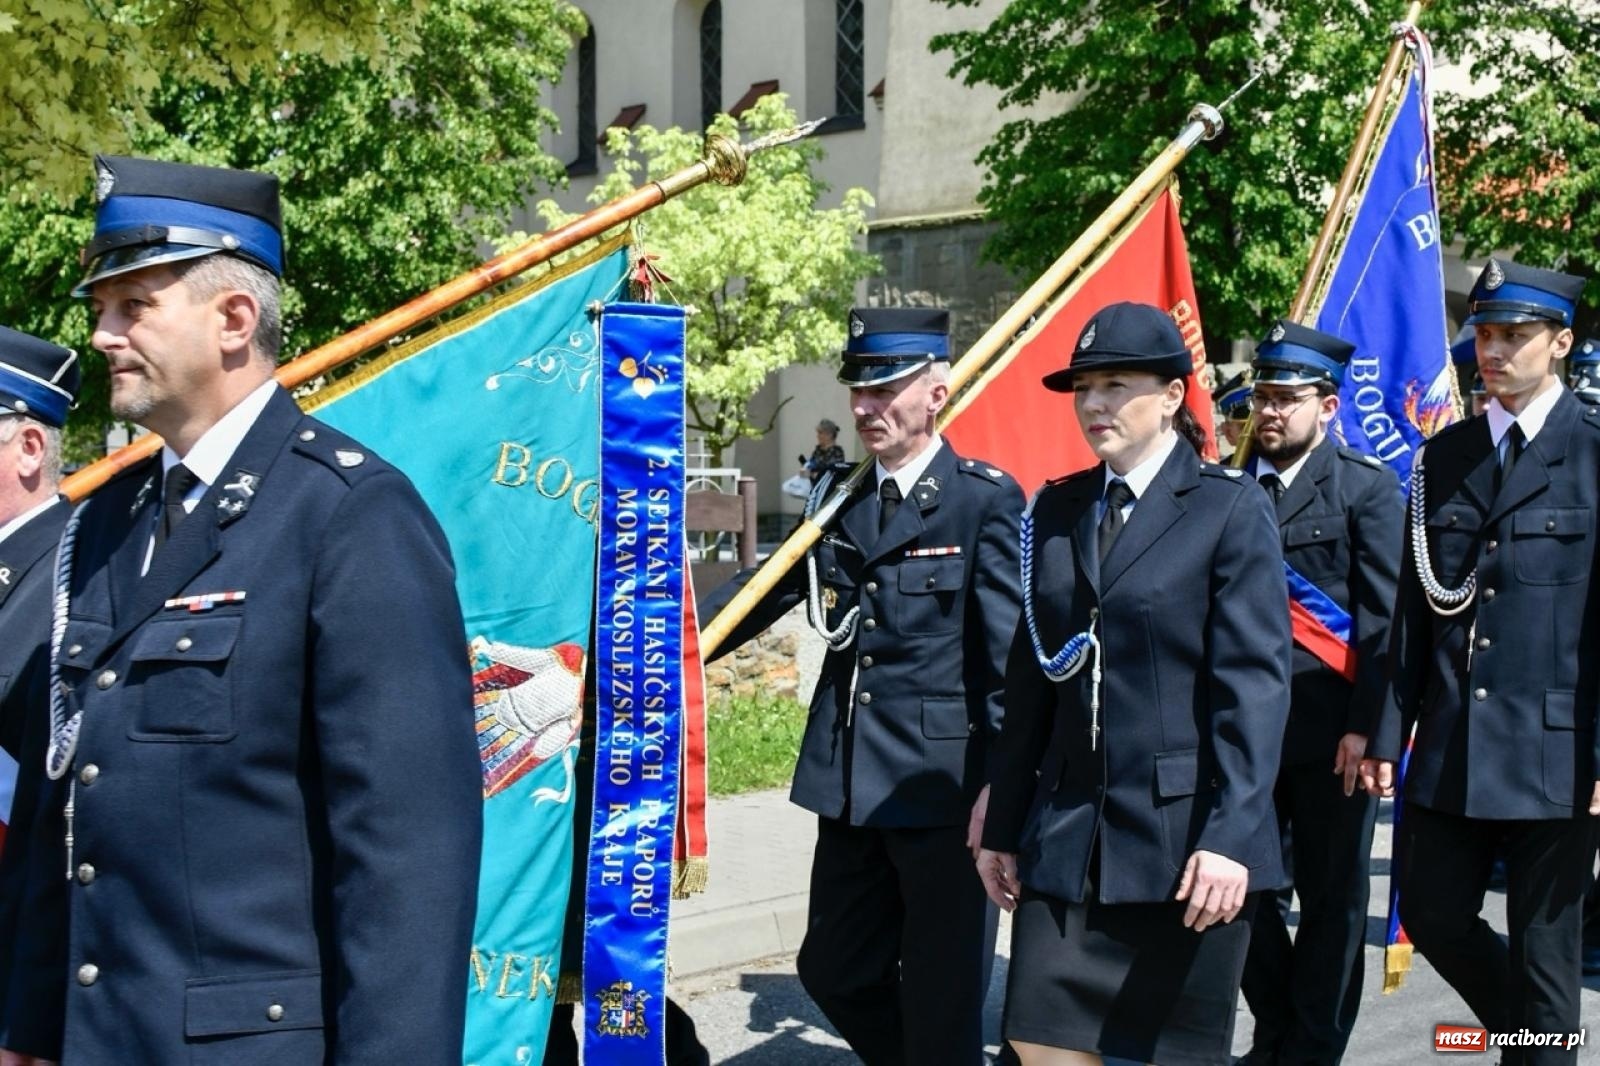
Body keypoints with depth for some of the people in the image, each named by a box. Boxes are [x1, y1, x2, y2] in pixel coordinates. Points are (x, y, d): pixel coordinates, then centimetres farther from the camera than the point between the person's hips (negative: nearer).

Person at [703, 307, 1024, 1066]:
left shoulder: (985, 499, -9)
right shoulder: (836, 496, 11)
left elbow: (1011, 650, -14)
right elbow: (763, 589, 14)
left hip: (944, 781, -7)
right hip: (853, 782, 7)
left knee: (941, 994, 4)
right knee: (835, 971, 17)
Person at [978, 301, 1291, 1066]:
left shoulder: (1231, 510, -5)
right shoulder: (1056, 510, 10)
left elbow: (1254, 684, -11)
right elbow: (1031, 680, 12)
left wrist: (1230, 836, -18)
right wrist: (1003, 825, 10)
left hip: (1183, 831, -4)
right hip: (1067, 831, 5)